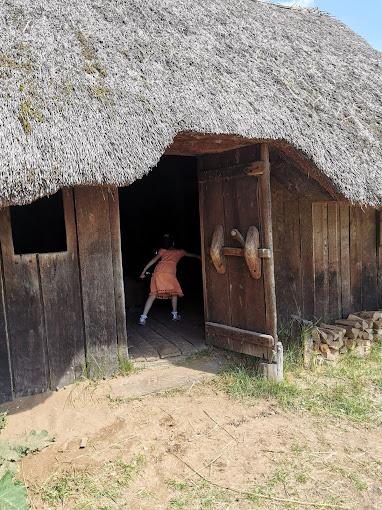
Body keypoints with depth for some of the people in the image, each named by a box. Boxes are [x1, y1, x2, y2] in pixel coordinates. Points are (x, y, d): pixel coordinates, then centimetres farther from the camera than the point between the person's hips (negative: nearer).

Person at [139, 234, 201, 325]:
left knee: (153, 294, 6)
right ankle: (175, 315, 24)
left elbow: (154, 260, 15)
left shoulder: (162, 251, 27)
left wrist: (144, 271, 14)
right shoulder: (179, 252, 28)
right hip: (169, 273, -2)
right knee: (174, 292, 20)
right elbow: (190, 254, 47)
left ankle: (143, 318, -1)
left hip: (158, 272, 2)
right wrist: (198, 256, 66)